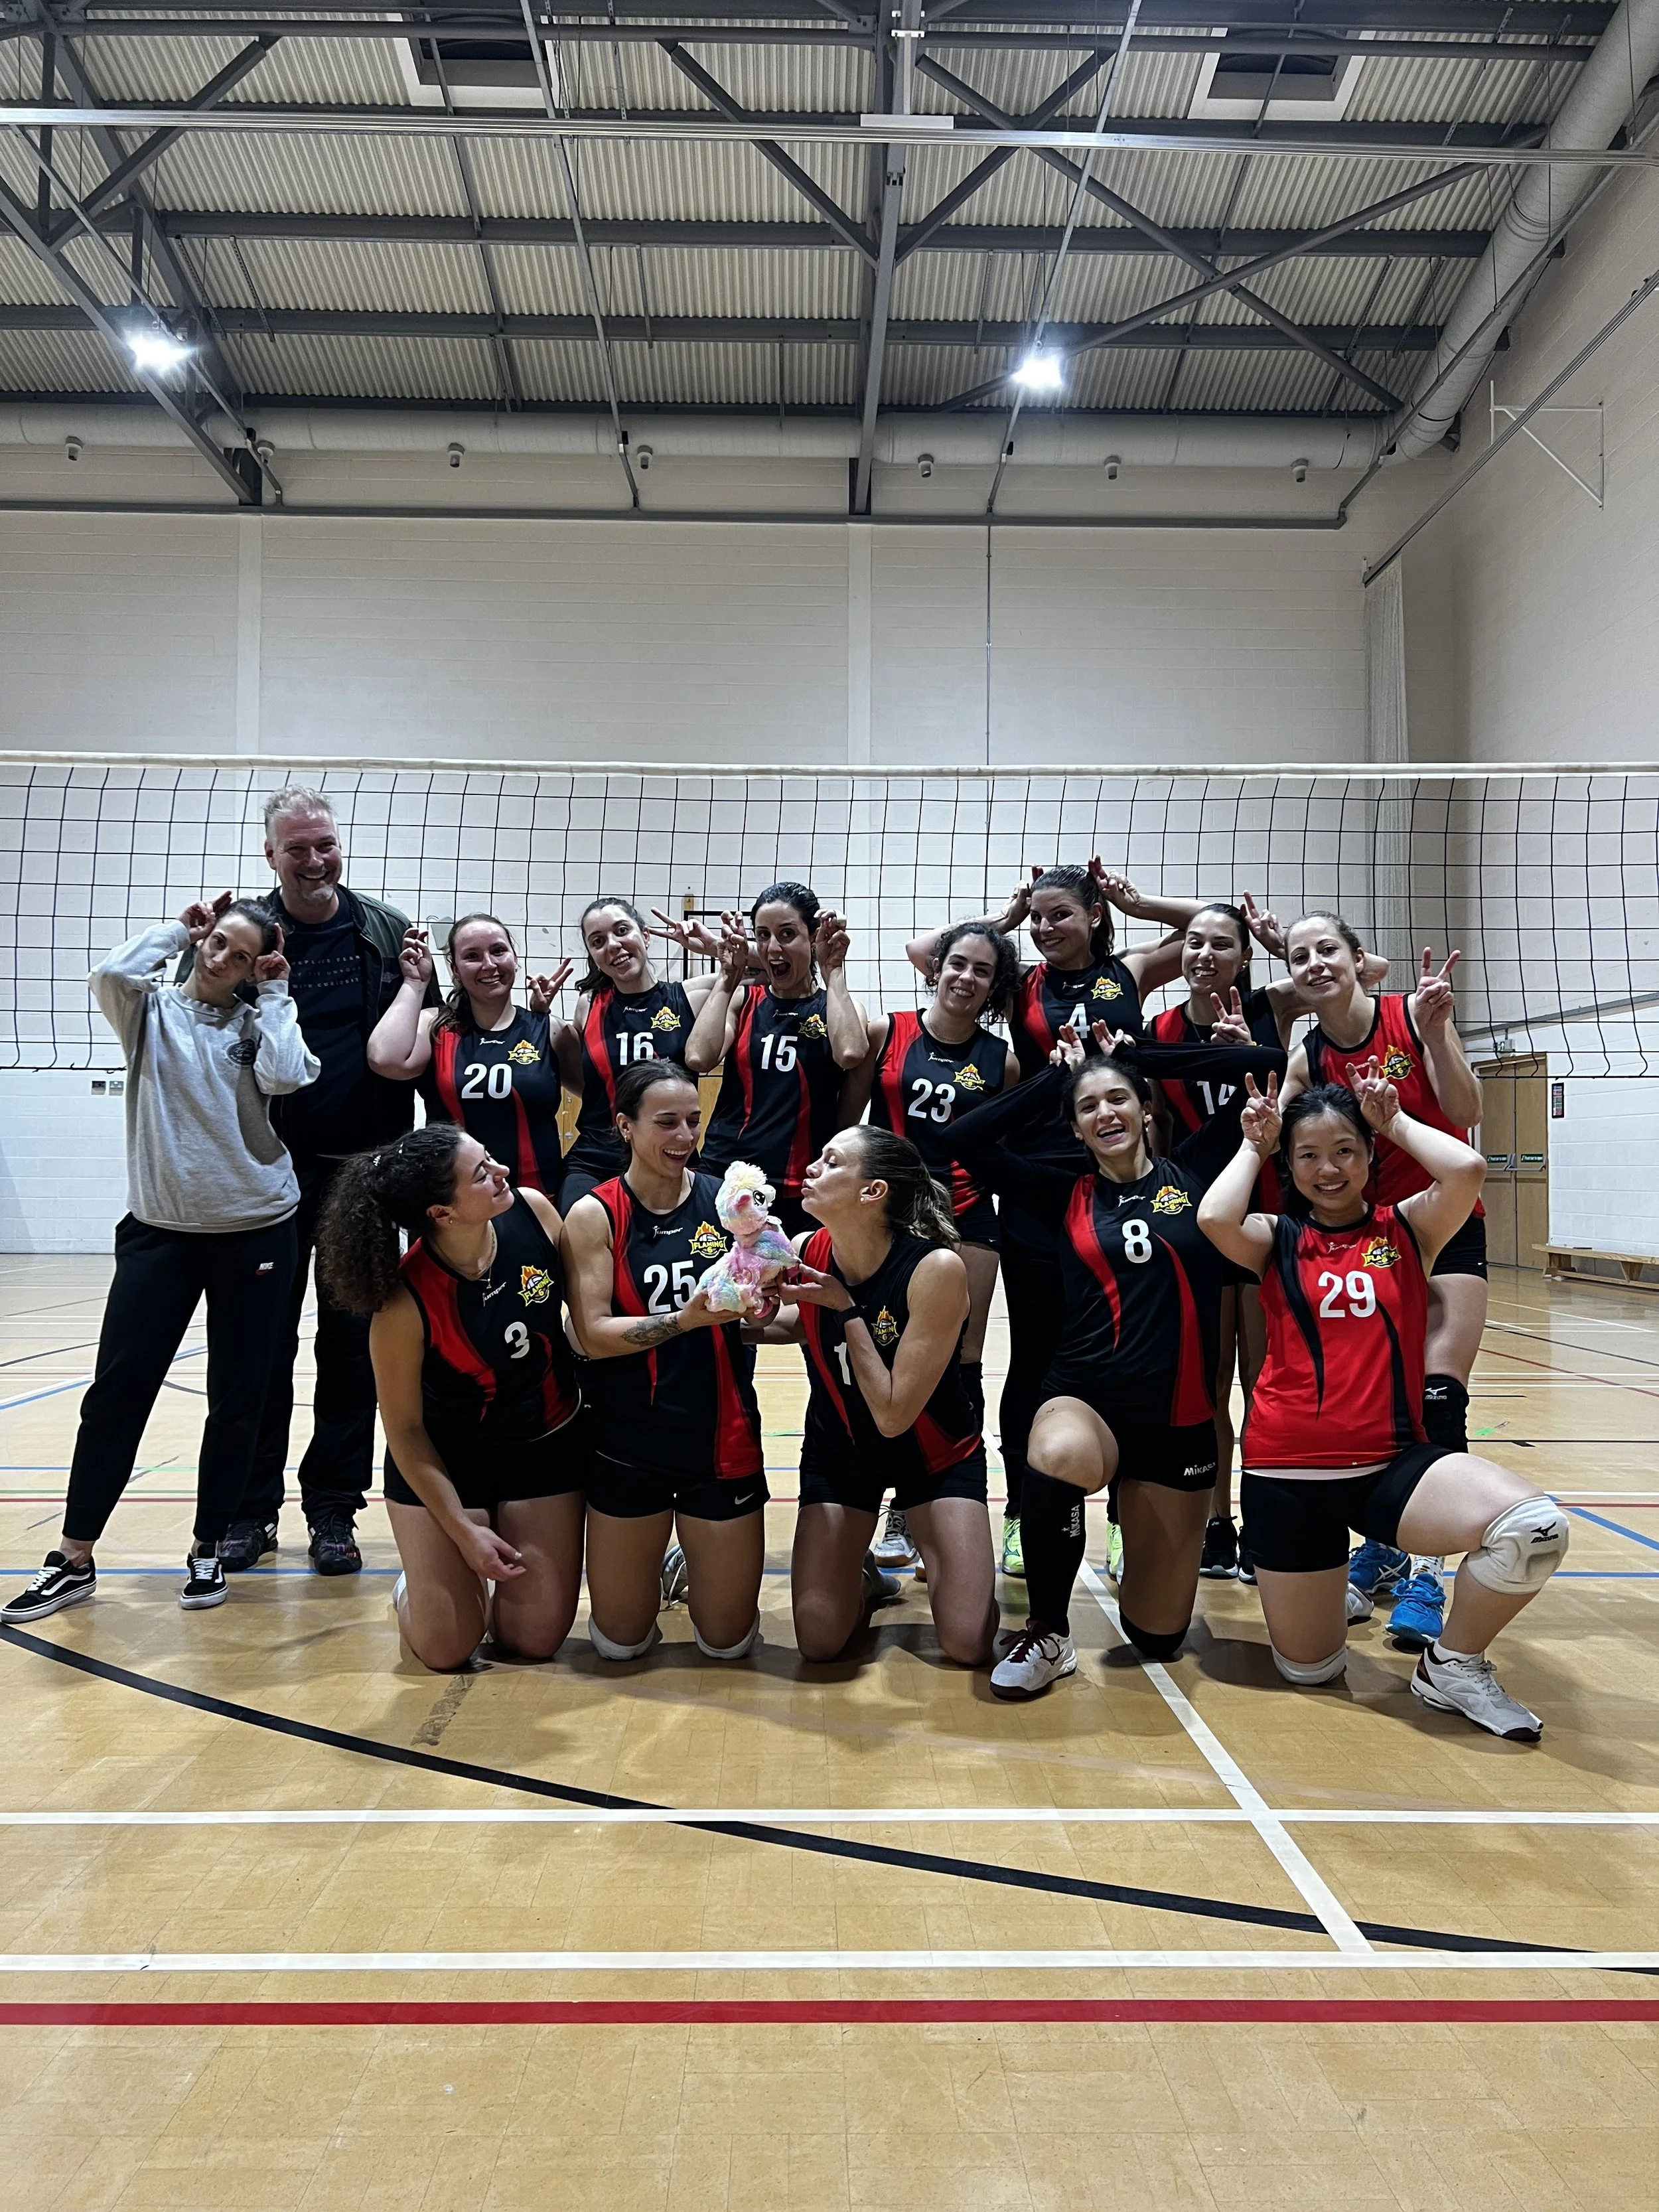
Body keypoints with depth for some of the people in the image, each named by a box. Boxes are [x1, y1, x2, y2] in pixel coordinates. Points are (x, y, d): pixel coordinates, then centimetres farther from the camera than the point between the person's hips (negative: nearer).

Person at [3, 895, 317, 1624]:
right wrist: (179, 927, -2)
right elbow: (112, 973, -16)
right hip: (160, 1230, 1)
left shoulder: (260, 1021, 3)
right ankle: (74, 1561, 14)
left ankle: (208, 1550, 23)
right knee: (115, 1394, 1)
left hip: (256, 1231, 0)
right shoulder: (152, 1009, 6)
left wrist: (273, 992, -5)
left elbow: (284, 1077, -17)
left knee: (237, 1401, 7)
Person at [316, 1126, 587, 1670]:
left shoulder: (532, 1211, -21)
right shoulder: (405, 1303, -29)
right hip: (443, 1460, -3)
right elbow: (404, 1428, -15)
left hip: (550, 1445, 3)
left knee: (535, 1641, 2)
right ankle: (420, 1581, 30)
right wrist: (462, 1529, -13)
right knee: (446, 1650, -1)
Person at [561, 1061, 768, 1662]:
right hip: (629, 1447, -1)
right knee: (620, 1642, 11)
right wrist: (687, 1318, -28)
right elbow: (594, 1336, -14)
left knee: (730, 1641, 12)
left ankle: (697, 1572, 43)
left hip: (723, 1438, 1)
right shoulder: (594, 1215, -7)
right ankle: (652, 1573, 42)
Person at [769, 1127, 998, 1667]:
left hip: (935, 1452, -3)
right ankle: (863, 1579, 27)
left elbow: (894, 1415, -28)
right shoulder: (805, 1254, -17)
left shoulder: (936, 1267, -30)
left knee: (970, 1645, -9)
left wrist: (847, 1309, -30)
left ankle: (936, 1561, 23)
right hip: (839, 1448, 3)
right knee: (818, 1643, -6)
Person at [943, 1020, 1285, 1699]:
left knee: (1157, 1636, 4)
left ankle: (1148, 1547, 41)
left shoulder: (1192, 1171, 3)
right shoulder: (1065, 1196, 5)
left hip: (1180, 1420, 1)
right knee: (1056, 1460, -39)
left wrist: (1138, 1056, 4)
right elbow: (965, 1140, -3)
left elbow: (1269, 1067, 1)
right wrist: (1057, 1075, 3)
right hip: (1084, 1399, 0)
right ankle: (1047, 1634, -13)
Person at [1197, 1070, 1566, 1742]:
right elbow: (1213, 1219, -19)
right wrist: (1253, 1147, -2)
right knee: (1309, 1669, 7)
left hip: (1394, 1459, 1)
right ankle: (1324, 1585, 43)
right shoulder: (1277, 1240, 3)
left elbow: (1467, 1170, -16)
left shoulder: (1406, 1227, 4)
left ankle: (1453, 1667, 1)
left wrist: (1396, 1120, 1)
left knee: (1537, 1528, -28)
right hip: (1290, 1470, 0)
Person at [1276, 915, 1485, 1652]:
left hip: (1446, 1225, -3)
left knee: (1437, 1395, -11)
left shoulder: (1413, 1015, -10)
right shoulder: (1307, 1059, -3)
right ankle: (1382, 1544, 20)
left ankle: (1426, 1571, -3)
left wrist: (1435, 1032, -31)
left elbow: (1465, 1112, -18)